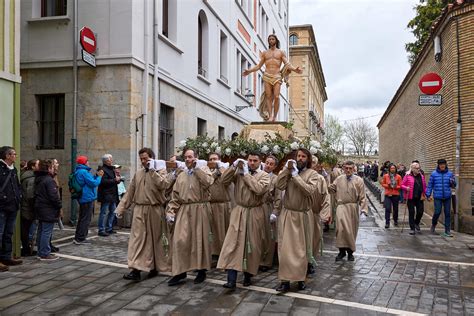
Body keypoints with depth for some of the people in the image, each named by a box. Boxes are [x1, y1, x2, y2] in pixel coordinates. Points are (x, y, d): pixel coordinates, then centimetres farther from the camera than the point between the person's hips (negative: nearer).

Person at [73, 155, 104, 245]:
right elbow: (94, 183, -19)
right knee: (86, 219, -3)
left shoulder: (78, 171, 14)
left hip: (83, 198, 11)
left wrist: (96, 175, 9)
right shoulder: (84, 172, -19)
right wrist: (99, 176, -4)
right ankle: (80, 239, 0)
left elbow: (89, 180, 18)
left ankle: (77, 238, 25)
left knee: (82, 218, 18)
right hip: (88, 198, -11)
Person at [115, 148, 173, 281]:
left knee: (156, 239, 7)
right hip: (139, 210, 3)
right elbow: (130, 193, 13)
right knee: (137, 239, -5)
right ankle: (136, 269, -6)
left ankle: (155, 267, 21)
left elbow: (163, 185, -21)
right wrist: (121, 208, 9)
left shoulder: (161, 171, -1)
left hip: (155, 210, -3)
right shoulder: (138, 173, 13)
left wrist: (152, 171, -16)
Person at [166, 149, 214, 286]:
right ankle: (180, 271, 6)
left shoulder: (203, 170, 3)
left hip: (200, 210, -3)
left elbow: (208, 182, -19)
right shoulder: (181, 175, 15)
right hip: (184, 210, 4)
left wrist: (197, 168, -13)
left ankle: (201, 270, 16)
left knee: (200, 239, 3)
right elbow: (175, 195, 11)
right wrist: (170, 211, 1)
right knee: (180, 240, -3)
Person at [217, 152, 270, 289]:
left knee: (252, 245, 7)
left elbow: (259, 189, -18)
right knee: (233, 244, -7)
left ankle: (248, 275, 22)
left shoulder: (264, 175, 1)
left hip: (255, 214, -1)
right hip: (239, 212, 1)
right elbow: (224, 180, -6)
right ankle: (231, 279, -6)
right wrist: (234, 166, -14)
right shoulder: (238, 172, 7)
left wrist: (247, 174, -13)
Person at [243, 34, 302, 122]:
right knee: (268, 96, -7)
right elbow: (258, 66, 16)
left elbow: (287, 64, 4)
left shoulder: (281, 52, 13)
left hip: (277, 76, -1)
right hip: (267, 76, 1)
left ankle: (275, 116, -8)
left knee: (276, 97, -14)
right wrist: (249, 71, 3)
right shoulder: (265, 53, 17)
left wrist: (295, 69, -15)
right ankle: (270, 116, -9)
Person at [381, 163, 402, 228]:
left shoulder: (398, 176, -1)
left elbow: (400, 186, 1)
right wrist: (387, 185, -10)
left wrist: (395, 187, -16)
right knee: (387, 208, -9)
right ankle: (387, 222, -4)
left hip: (396, 195, 1)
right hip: (388, 195, -1)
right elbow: (383, 184, 9)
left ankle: (395, 221, 33)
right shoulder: (385, 176, 1)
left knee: (395, 209, 11)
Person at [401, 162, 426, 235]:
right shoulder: (407, 176, -4)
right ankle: (412, 228, 13)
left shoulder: (421, 176, 10)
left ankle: (416, 223, 32)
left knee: (420, 211, 2)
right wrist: (406, 188, -21)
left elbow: (424, 187, 14)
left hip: (419, 198, 4)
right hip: (411, 198, -4)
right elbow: (402, 185, -2)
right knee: (411, 212, 2)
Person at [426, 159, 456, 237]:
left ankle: (447, 231, 12)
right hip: (437, 197, -2)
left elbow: (453, 186, 8)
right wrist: (428, 195, 1)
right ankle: (433, 224, 25)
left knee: (447, 214, 3)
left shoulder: (450, 174, 3)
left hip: (447, 197, 2)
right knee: (437, 212, -4)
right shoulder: (434, 174, 0)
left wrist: (452, 182, -15)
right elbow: (430, 185, 5)